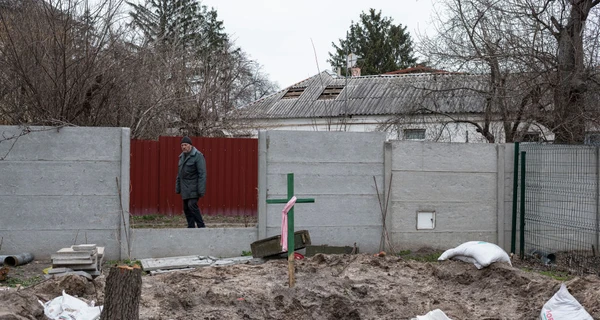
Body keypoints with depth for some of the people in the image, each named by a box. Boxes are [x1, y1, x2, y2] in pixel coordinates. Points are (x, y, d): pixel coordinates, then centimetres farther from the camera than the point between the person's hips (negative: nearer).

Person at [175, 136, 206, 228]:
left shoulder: (198, 156, -9)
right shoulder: (182, 156, 16)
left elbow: (202, 174, -15)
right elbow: (179, 174, 22)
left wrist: (201, 189, -21)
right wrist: (177, 188, 17)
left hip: (194, 187, -8)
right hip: (185, 188, 8)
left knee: (192, 205, -20)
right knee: (186, 208, 5)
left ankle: (201, 226, -13)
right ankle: (191, 228, 10)